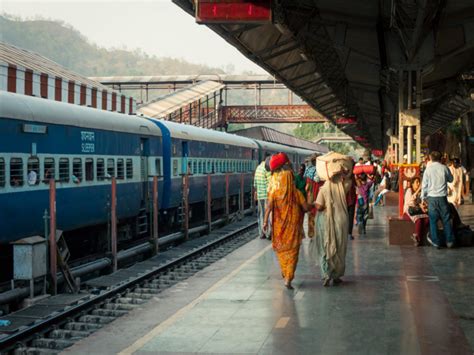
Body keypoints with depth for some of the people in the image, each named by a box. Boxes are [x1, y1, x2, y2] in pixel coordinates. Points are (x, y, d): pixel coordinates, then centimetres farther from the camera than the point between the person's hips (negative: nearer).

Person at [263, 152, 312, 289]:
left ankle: (285, 274, 34)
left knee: (281, 248, 21)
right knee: (292, 251, 3)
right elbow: (306, 207, -10)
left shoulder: (274, 192, -10)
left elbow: (269, 207, -14)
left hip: (279, 225, 2)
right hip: (293, 225, -2)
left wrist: (265, 221, -8)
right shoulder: (296, 193, -11)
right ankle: (288, 278, -9)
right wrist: (310, 206, 10)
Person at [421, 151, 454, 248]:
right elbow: (450, 179, 15)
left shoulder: (428, 169, -4)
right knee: (446, 219, 9)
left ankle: (435, 241, 9)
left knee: (433, 220, 7)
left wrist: (423, 197, 10)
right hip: (442, 197, 1)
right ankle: (449, 241, 12)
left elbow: (424, 184, 0)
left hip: (432, 197, -1)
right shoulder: (444, 168, -2)